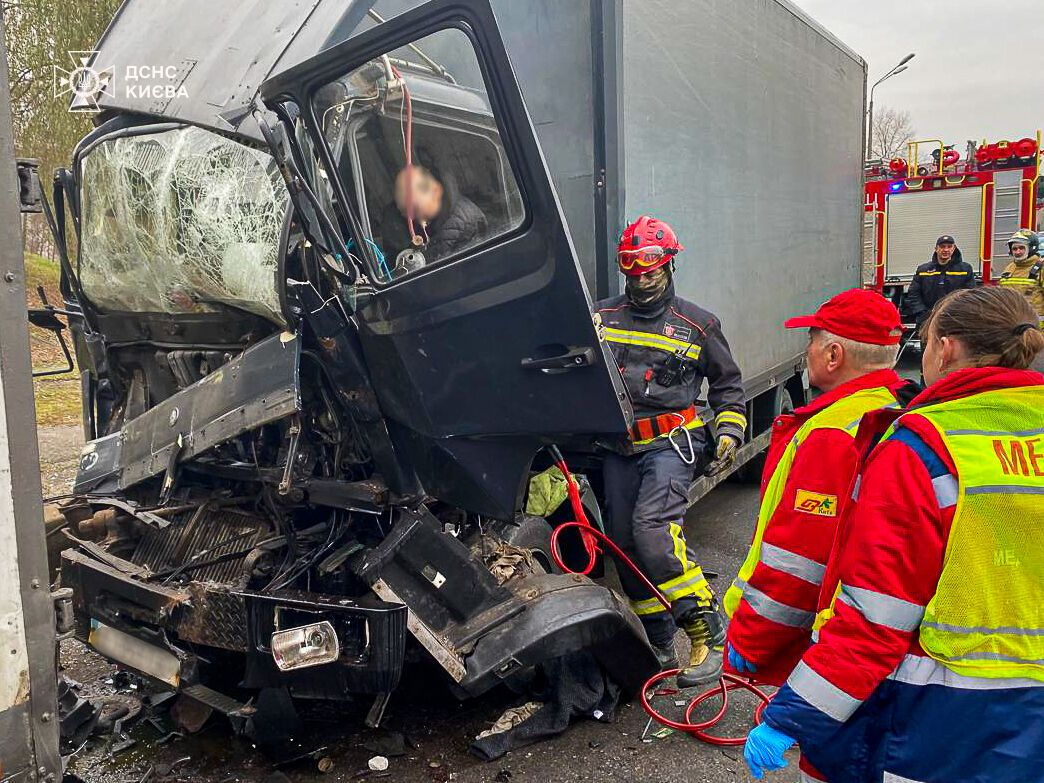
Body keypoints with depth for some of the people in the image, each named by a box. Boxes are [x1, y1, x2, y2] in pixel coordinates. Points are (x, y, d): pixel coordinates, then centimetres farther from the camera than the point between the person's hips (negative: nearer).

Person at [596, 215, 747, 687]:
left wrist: (729, 431, 5)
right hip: (618, 446, 4)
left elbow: (727, 384, 16)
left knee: (654, 526, -24)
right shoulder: (601, 317, 8)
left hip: (672, 440, -4)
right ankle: (659, 646, 22)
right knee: (625, 542, 6)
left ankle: (708, 634, -12)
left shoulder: (697, 325, 5)